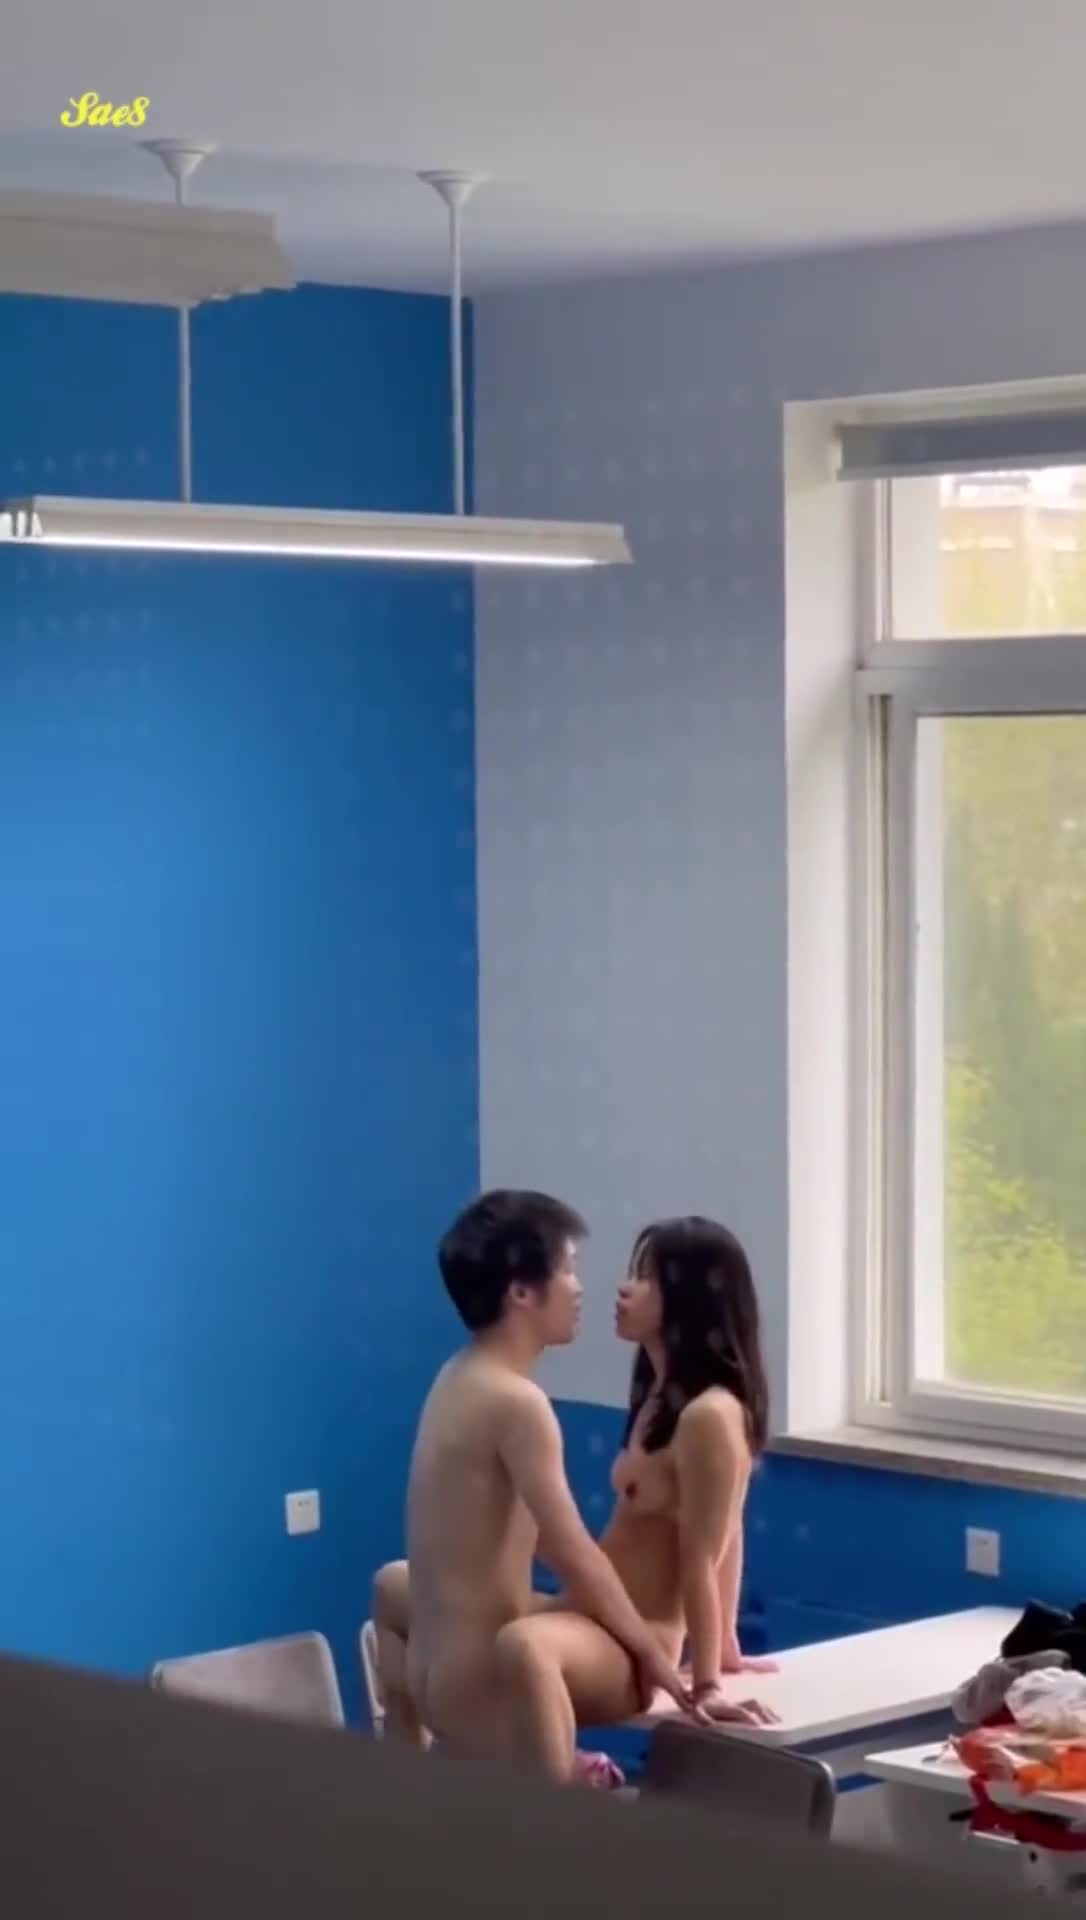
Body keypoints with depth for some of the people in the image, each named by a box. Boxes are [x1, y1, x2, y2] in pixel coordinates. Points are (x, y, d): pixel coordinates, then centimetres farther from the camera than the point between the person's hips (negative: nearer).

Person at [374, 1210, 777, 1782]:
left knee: (522, 1645, -46)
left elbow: (701, 1561, -18)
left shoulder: (708, 1416, -18)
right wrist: (724, 1647, 25)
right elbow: (727, 1533, 19)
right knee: (397, 1587, 22)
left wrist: (706, 1685, -15)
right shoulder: (661, 1396, 12)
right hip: (591, 1620, 11)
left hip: (632, 1648, -11)